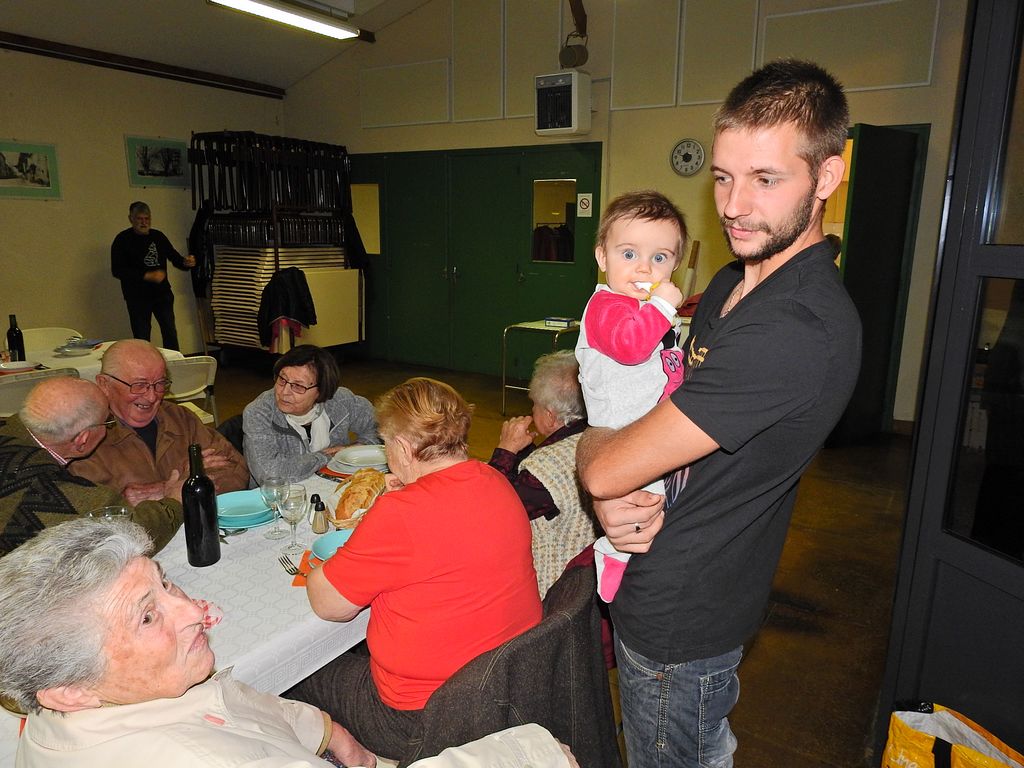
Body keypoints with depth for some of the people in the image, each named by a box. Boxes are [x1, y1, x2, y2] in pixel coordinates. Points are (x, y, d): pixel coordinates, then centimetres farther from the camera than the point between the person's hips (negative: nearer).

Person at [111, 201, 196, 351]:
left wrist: (186, 262, -13)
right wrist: (147, 276, -22)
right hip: (137, 297, -4)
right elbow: (117, 270, -12)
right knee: (142, 338, 2)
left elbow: (174, 257, 12)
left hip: (162, 293, 4)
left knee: (170, 333, 6)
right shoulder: (122, 240, -5)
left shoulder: (158, 236, 8)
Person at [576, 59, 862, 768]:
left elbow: (605, 466, -29)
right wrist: (617, 496, -13)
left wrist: (589, 443, -5)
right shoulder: (731, 283, 2)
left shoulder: (800, 330, -31)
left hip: (679, 625, -8)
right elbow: (670, 403, 6)